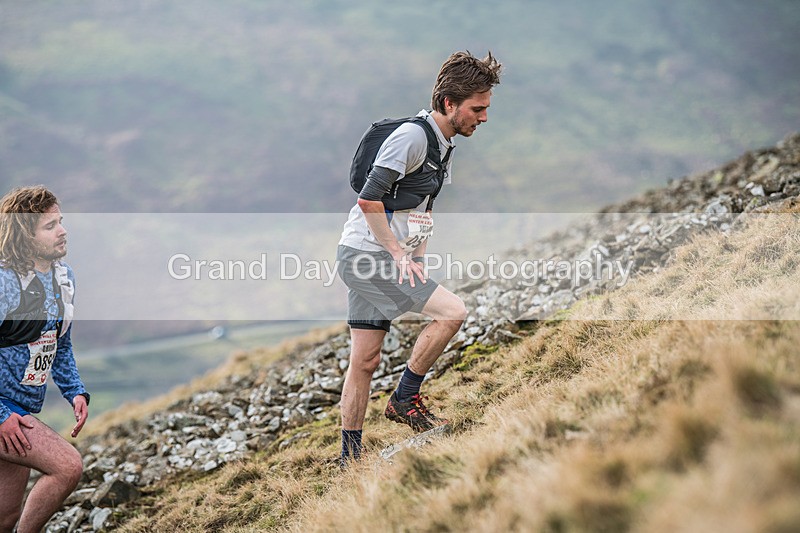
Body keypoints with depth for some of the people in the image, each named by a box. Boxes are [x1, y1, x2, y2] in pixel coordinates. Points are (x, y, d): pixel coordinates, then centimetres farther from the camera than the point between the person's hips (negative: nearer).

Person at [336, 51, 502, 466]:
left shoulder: (444, 148, 15)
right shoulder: (412, 136, -15)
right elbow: (369, 199, -23)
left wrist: (417, 260, 16)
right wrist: (398, 254, -19)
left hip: (381, 258, 9)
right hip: (366, 251, -9)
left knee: (365, 361, 10)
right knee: (452, 311, -16)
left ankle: (350, 460, 16)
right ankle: (404, 399, -3)